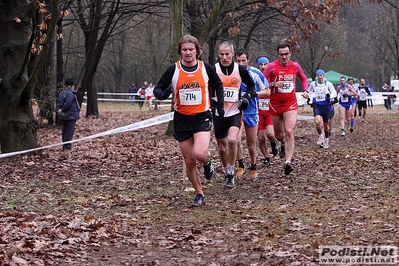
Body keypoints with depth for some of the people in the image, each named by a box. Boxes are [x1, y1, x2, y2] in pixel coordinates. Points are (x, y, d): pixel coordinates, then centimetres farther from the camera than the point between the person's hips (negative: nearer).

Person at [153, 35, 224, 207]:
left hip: (202, 117, -1)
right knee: (189, 161, 5)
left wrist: (220, 104, 11)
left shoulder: (206, 68, -2)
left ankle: (207, 162, 14)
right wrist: (162, 94, -23)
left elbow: (218, 84, 17)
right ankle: (199, 195, 22)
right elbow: (158, 88, -1)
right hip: (181, 120, 1)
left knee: (200, 154, -23)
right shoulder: (173, 70, -4)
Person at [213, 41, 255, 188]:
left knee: (232, 140, -23)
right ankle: (226, 171, 33)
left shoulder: (240, 70, -4)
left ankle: (231, 173, -8)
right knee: (222, 146, 10)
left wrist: (247, 97, -4)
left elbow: (251, 85, 13)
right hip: (218, 113, 1)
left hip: (235, 112, -1)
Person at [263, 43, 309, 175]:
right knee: (278, 135, 12)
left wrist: (305, 90, 4)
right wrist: (274, 84, -22)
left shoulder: (295, 66, 2)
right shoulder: (272, 66, -7)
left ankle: (288, 162, -23)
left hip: (291, 104, 0)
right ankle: (283, 143, 51)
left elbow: (304, 79, 20)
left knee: (289, 131, -19)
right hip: (275, 104, 0)